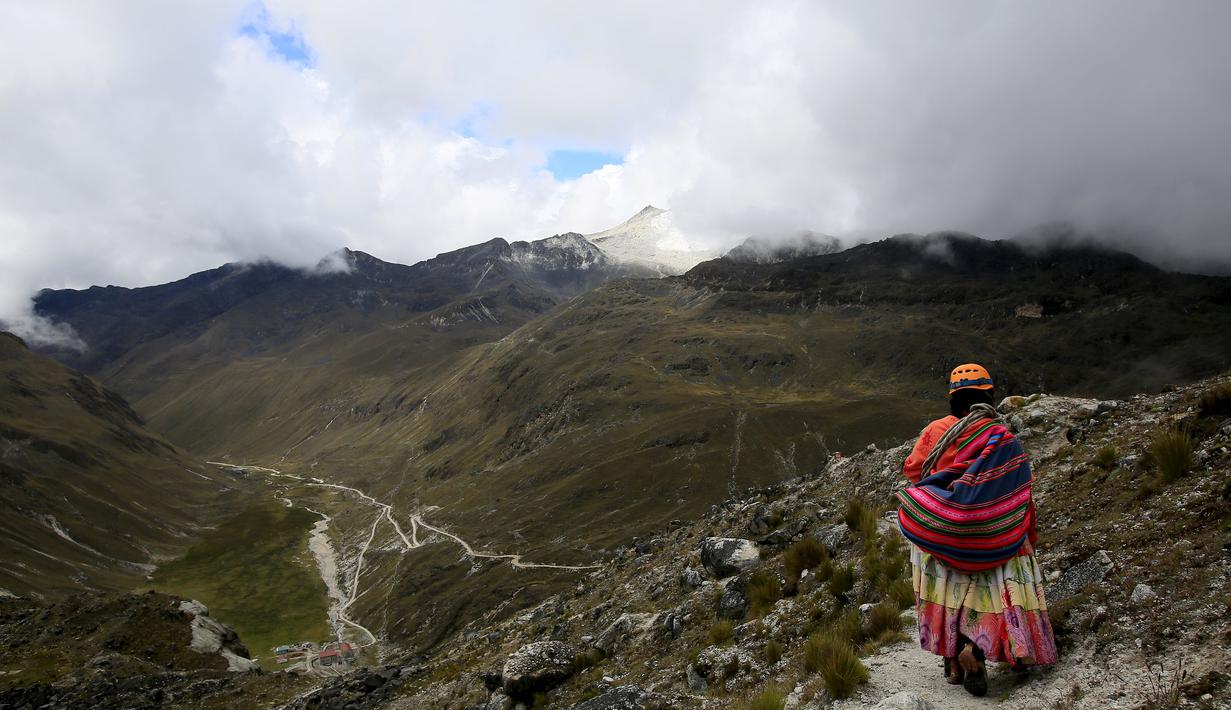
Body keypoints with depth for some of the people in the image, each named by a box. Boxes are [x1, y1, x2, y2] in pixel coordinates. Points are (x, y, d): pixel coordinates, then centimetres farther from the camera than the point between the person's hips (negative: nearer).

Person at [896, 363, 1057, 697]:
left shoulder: (935, 430, -4)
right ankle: (977, 648, -17)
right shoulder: (1005, 440, -8)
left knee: (950, 594, 12)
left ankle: (954, 662, 14)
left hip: (938, 536, 2)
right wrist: (1029, 539, 10)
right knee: (999, 591, 6)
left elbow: (912, 470, 5)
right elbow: (1021, 497, -3)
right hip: (993, 541, -2)